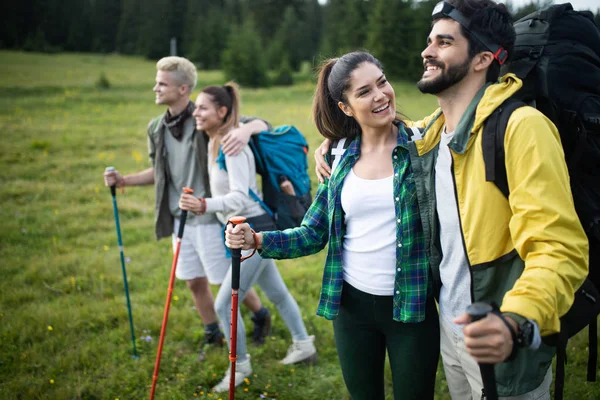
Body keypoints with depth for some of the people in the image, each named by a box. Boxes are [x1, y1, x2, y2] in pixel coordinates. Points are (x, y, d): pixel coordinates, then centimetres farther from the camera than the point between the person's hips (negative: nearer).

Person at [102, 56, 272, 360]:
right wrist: (124, 181, 6)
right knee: (195, 282, 14)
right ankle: (213, 335, 35)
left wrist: (246, 129, -38)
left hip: (210, 218, -6)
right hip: (180, 219, 6)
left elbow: (262, 124, -15)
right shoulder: (156, 129, 3)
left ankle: (261, 315, 35)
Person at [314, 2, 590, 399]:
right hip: (449, 327, 7)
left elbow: (560, 248, -28)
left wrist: (516, 324, -43)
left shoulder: (521, 127, -21)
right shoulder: (428, 132, 3)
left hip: (500, 343, -7)